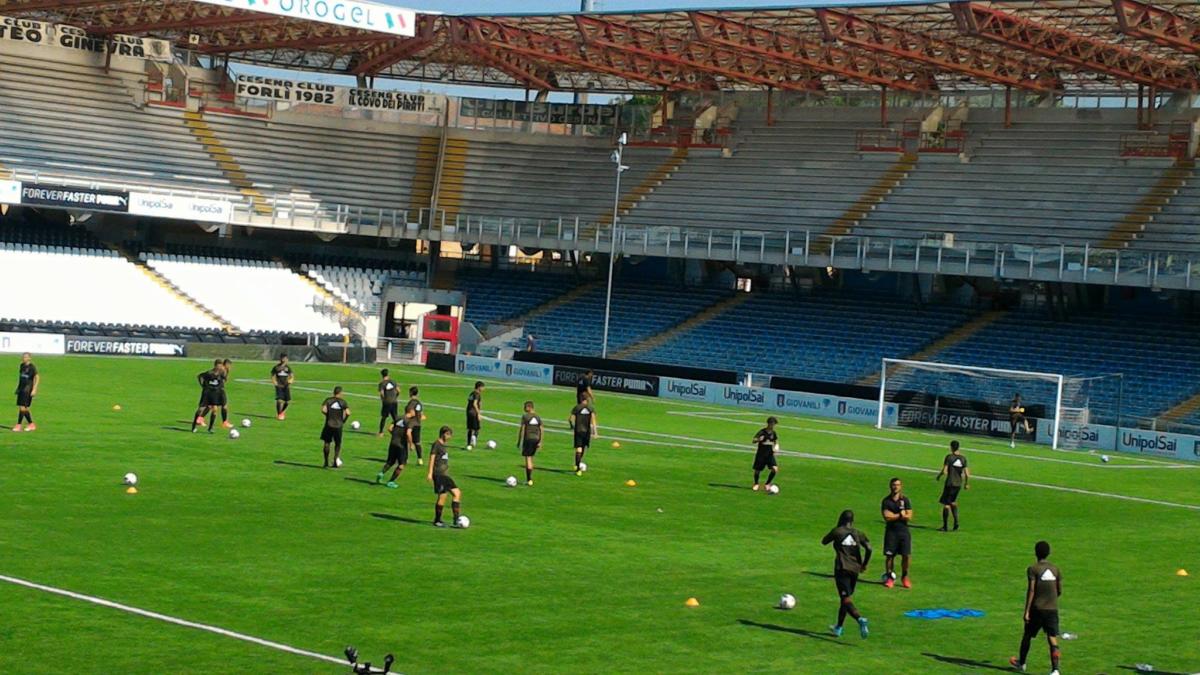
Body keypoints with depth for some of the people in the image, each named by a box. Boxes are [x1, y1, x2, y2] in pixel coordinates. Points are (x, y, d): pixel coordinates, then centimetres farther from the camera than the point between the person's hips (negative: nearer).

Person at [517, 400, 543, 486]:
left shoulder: (525, 417, -8)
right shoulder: (537, 417, 8)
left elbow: (522, 429, -10)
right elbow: (541, 430, 5)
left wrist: (519, 441, -4)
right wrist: (540, 442, 8)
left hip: (528, 439, -6)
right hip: (536, 439, 6)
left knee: (528, 459, -1)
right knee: (530, 458, 18)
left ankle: (529, 480, -5)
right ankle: (529, 478, 19)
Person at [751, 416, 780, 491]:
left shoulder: (773, 433, 2)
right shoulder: (762, 432, -12)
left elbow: (776, 442, 17)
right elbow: (754, 441, -16)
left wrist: (775, 447, -4)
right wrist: (758, 440, -38)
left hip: (770, 454, 3)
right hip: (761, 454, -3)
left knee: (775, 469, -15)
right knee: (757, 471, 4)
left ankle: (767, 485, 3)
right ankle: (756, 484, 35)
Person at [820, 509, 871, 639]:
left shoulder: (837, 532, -2)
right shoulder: (858, 533, 6)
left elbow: (824, 542, 11)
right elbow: (869, 548, -4)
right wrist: (864, 564, 7)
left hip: (842, 569, -5)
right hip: (855, 570, 5)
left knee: (846, 600, -10)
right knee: (845, 598, 19)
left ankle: (860, 619, -35)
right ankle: (838, 627, 27)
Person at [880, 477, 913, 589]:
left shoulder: (905, 500, 4)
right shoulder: (886, 501, 1)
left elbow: (909, 516, -6)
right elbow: (886, 517, -11)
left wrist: (893, 515, -10)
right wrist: (900, 515, -8)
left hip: (904, 531, 1)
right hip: (891, 531, -1)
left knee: (906, 555, -3)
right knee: (889, 555, -1)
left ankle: (904, 577, 14)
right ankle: (889, 577, 11)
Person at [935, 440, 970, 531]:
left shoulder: (949, 457, -11)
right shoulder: (963, 458, 3)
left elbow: (944, 471, -15)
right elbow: (967, 474, 1)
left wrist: (938, 476, 5)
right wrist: (967, 484, 15)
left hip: (950, 483, -5)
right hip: (958, 484, 5)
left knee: (946, 504, 2)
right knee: (953, 502, 22)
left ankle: (945, 526, 3)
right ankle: (956, 521, 7)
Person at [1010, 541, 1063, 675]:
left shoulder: (1033, 569, -7)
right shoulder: (1055, 569, 7)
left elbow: (1031, 590, -13)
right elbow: (1059, 591, 10)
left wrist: (1027, 611, -12)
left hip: (1037, 609, -3)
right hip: (1052, 609, 3)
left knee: (1027, 635, 16)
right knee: (1052, 638, -3)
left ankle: (1021, 663, 32)